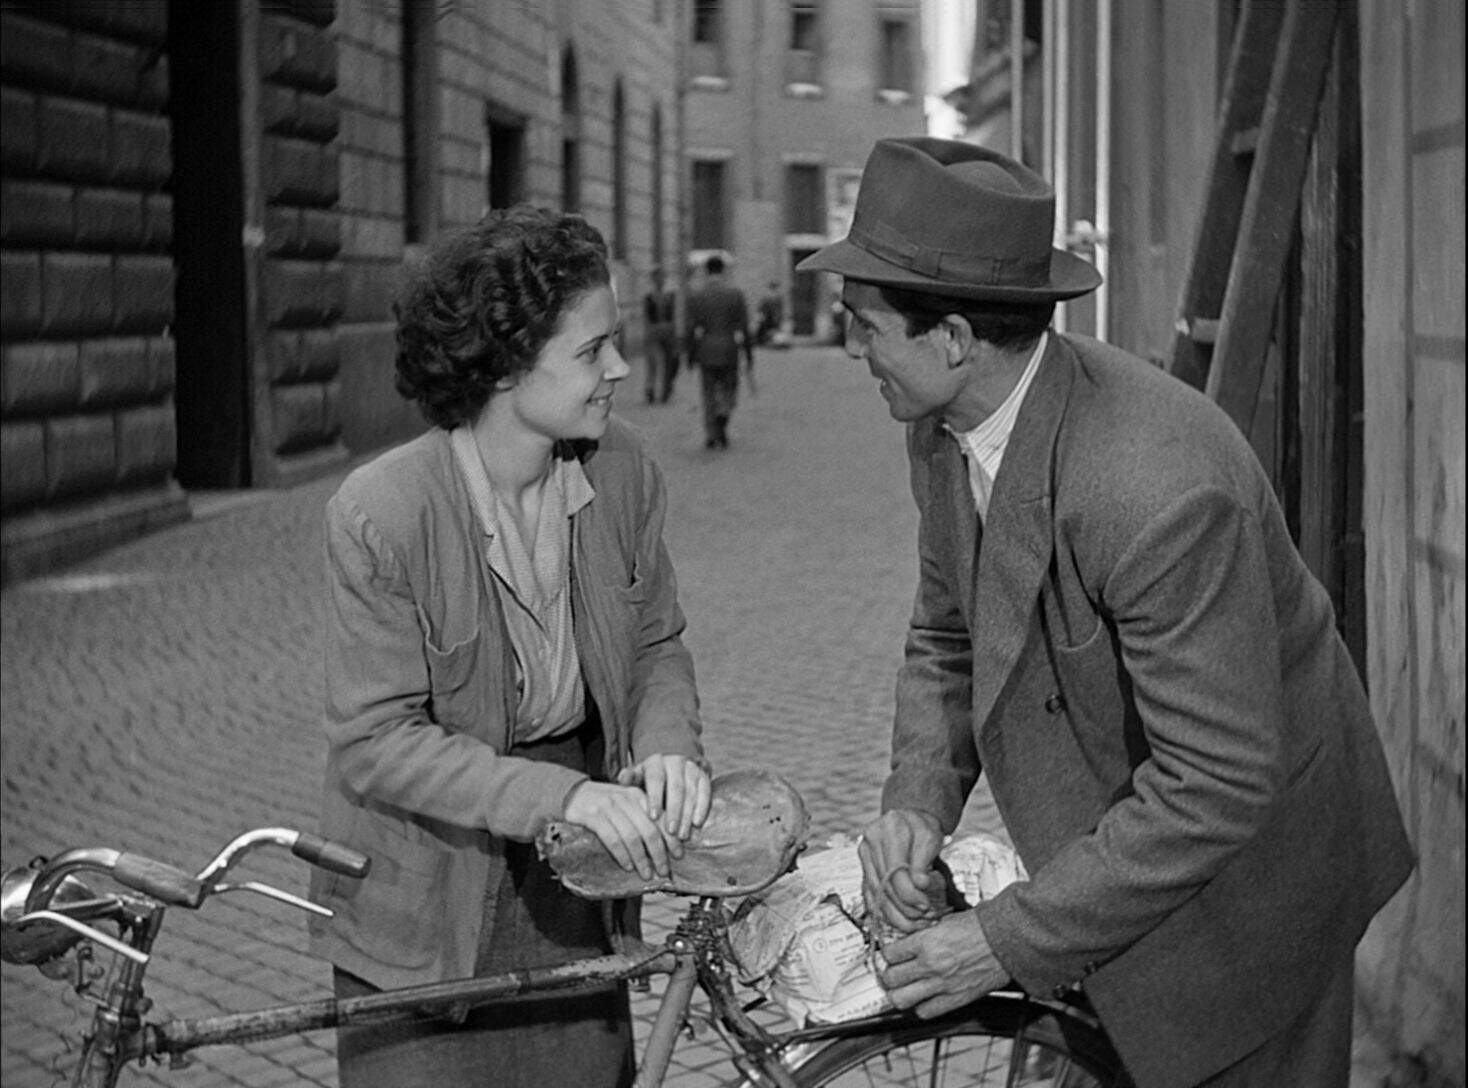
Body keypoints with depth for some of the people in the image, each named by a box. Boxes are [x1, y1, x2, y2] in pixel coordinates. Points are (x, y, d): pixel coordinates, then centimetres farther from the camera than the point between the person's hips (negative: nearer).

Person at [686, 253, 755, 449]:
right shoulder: (736, 293, -2)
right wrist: (749, 359, 1)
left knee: (709, 396, 9)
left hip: (705, 354, 0)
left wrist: (690, 359, 5)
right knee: (729, 392, 14)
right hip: (729, 353, 0)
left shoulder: (696, 296, -1)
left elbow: (692, 330, -3)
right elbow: (744, 328, -3)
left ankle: (711, 438, 3)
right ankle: (723, 414, -16)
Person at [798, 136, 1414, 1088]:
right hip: (1107, 842, 7)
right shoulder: (945, 430, -8)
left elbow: (1215, 786, -31)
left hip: (1239, 880, -7)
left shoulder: (1155, 492, -35)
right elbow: (946, 637, 7)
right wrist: (919, 796, -11)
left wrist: (1014, 939, -27)